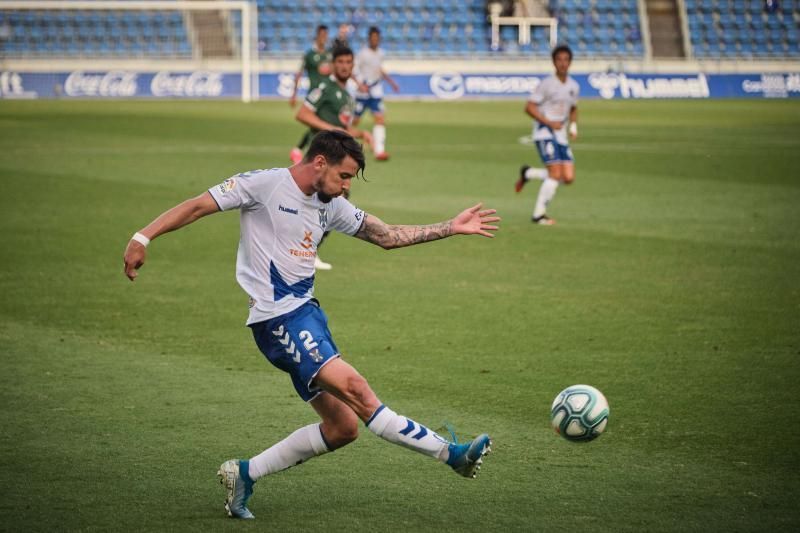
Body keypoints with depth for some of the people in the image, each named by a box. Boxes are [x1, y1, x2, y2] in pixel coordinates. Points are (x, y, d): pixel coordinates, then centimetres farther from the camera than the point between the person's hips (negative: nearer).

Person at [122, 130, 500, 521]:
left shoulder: (331, 206, 15)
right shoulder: (264, 184, -7)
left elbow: (387, 236, 22)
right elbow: (198, 206, -8)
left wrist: (451, 228, 17)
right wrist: (142, 238, -17)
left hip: (308, 314, 9)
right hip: (278, 318, -9)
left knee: (342, 427, 4)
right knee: (356, 390, -21)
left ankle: (244, 474, 13)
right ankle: (450, 452, -24)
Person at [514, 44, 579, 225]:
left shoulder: (573, 86, 11)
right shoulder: (547, 84, -8)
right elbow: (529, 107, -10)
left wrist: (573, 126, 7)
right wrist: (549, 123, -18)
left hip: (561, 136, 7)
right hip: (544, 133, -7)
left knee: (568, 178, -3)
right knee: (556, 173, -18)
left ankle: (528, 173, 19)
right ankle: (539, 214, -5)